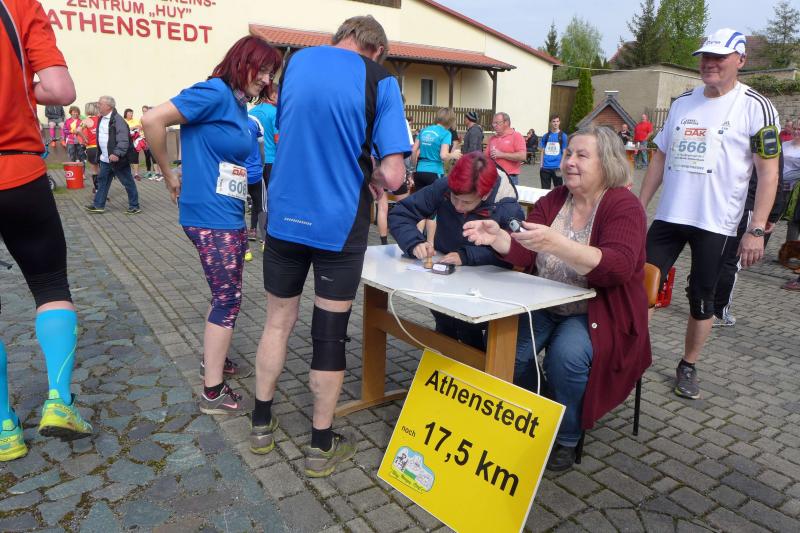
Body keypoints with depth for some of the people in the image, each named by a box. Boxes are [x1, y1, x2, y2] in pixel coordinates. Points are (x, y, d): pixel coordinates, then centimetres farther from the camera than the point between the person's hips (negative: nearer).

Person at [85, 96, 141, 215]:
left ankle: (135, 206, 10)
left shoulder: (118, 120, -17)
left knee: (128, 183, 1)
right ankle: (98, 205, 21)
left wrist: (117, 154, -33)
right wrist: (100, 153, 20)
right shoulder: (101, 119, 11)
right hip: (105, 159, 9)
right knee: (102, 181, 13)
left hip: (117, 159, -9)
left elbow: (123, 140, -24)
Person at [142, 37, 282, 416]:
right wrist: (170, 176, -11)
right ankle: (213, 393, 8)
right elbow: (152, 120, -19)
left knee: (225, 296, 20)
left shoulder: (239, 106, 12)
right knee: (228, 299, -3)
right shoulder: (215, 93, -13)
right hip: (211, 217, -9)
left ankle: (212, 359, 40)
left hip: (230, 217, 9)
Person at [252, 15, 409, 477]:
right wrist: (372, 178, 6)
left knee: (278, 321, 19)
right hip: (340, 224, -3)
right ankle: (321, 446, 23)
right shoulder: (380, 80, -8)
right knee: (330, 335, 8)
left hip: (286, 217, 4)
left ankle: (262, 425, 32)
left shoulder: (297, 61, 6)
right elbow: (393, 176, -16)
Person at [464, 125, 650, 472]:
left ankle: (567, 439, -3)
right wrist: (497, 238, -26)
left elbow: (617, 268, -27)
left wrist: (556, 244, -41)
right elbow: (522, 254, -3)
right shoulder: (554, 200, 4)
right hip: (544, 307, 4)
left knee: (566, 356, -30)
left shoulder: (624, 206, -10)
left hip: (597, 314, -4)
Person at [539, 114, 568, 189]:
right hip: (545, 167, 2)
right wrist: (541, 165, 4)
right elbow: (543, 151, 12)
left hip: (556, 168, -2)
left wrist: (561, 165, -10)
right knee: (545, 189, 8)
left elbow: (564, 152, 0)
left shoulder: (563, 136, 2)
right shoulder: (545, 136, 9)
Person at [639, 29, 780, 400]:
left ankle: (688, 367, 22)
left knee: (701, 298, 6)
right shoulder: (682, 103, 11)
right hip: (668, 216, 4)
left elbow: (768, 172, -7)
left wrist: (757, 230, -14)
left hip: (715, 223, -4)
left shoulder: (755, 107, -4)